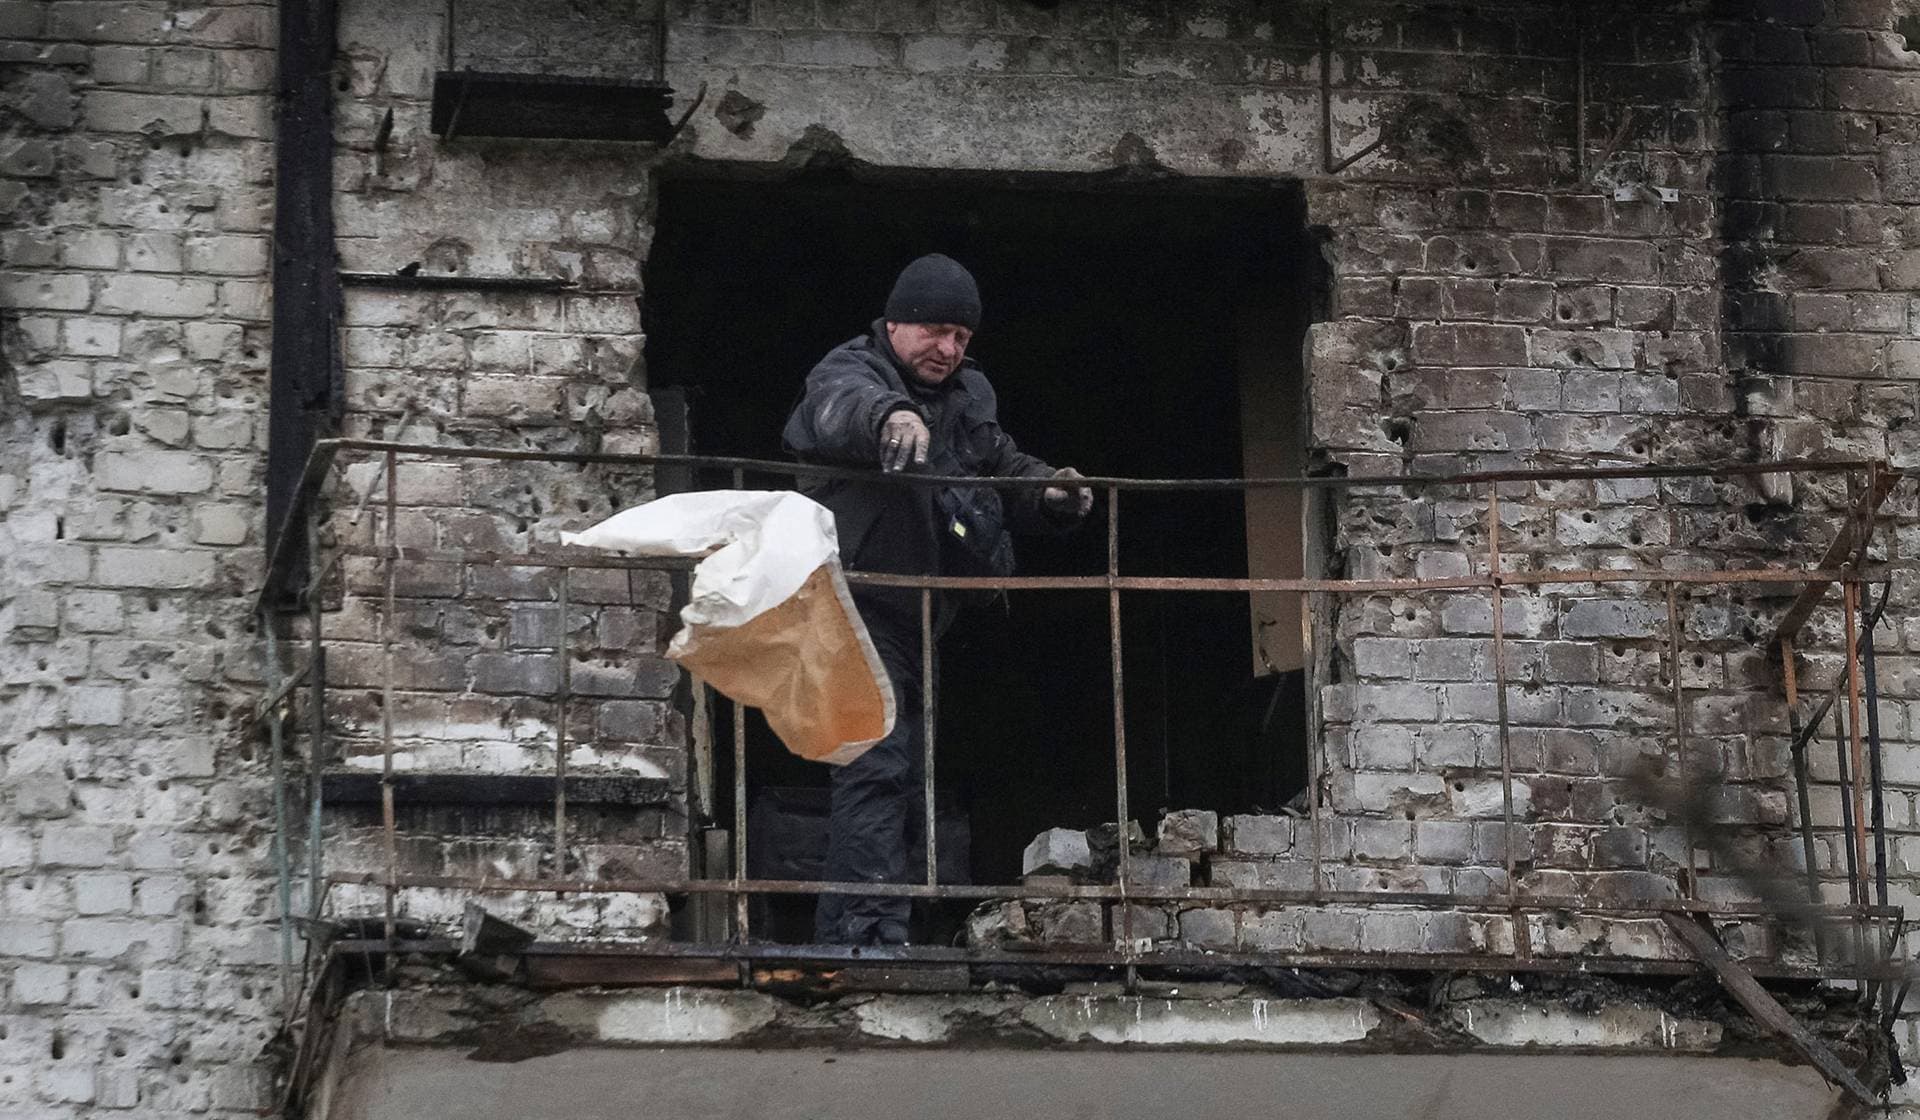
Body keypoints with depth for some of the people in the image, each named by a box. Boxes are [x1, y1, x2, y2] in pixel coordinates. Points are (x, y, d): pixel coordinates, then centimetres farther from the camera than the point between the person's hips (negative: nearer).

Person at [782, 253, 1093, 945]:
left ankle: (840, 938, 21)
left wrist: (1049, 494, 0)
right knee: (877, 766, -20)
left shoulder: (967, 397, 14)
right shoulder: (850, 371, -11)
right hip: (856, 609, -9)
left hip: (918, 621, 9)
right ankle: (870, 932, -26)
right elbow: (843, 405, -36)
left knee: (907, 785, 13)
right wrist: (890, 417, -60)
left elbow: (1004, 468, 24)